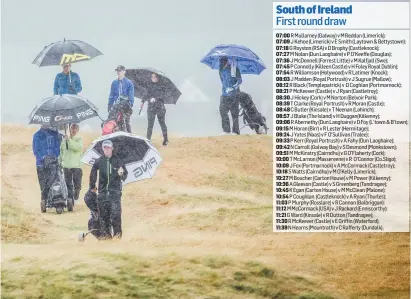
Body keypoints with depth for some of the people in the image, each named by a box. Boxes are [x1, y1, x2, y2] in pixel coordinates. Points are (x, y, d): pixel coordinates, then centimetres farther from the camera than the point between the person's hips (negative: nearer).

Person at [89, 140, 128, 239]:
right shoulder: (99, 161, 4)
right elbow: (93, 174, 17)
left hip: (115, 191, -3)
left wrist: (122, 173, -22)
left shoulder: (117, 161, -2)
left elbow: (125, 174, 1)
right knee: (103, 214, 6)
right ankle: (105, 233, 16)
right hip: (103, 191, 3)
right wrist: (92, 186, 22)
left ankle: (117, 233, 0)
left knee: (116, 212, -10)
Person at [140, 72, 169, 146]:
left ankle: (165, 139, 5)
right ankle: (148, 139, -1)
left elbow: (161, 95, -12)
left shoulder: (160, 86, 1)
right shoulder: (149, 86, 12)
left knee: (162, 123, -2)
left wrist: (155, 98, -26)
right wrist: (143, 101, 16)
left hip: (160, 107, -3)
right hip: (151, 107, 3)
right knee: (150, 124, -2)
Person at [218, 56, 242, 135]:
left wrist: (233, 88, -24)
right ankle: (226, 130, -5)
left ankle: (236, 131, 2)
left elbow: (240, 80, -12)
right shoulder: (221, 70, 11)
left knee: (234, 113, -3)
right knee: (222, 111, -9)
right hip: (225, 94, 5)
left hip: (234, 94, -5)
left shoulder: (234, 69, -8)